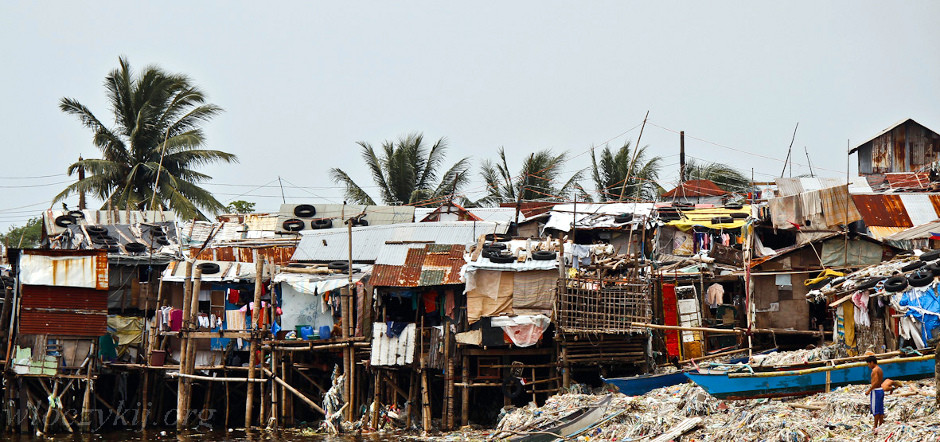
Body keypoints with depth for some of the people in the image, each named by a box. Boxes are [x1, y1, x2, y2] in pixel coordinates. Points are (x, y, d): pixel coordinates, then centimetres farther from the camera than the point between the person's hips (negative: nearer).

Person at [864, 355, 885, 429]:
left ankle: (875, 427, -6)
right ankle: (881, 425, 13)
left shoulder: (875, 370, -14)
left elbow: (876, 382, -23)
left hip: (875, 391, -10)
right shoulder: (880, 369, 15)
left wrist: (869, 390, -19)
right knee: (880, 410, 11)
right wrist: (871, 386, 19)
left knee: (875, 410, -7)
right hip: (881, 390, 10)